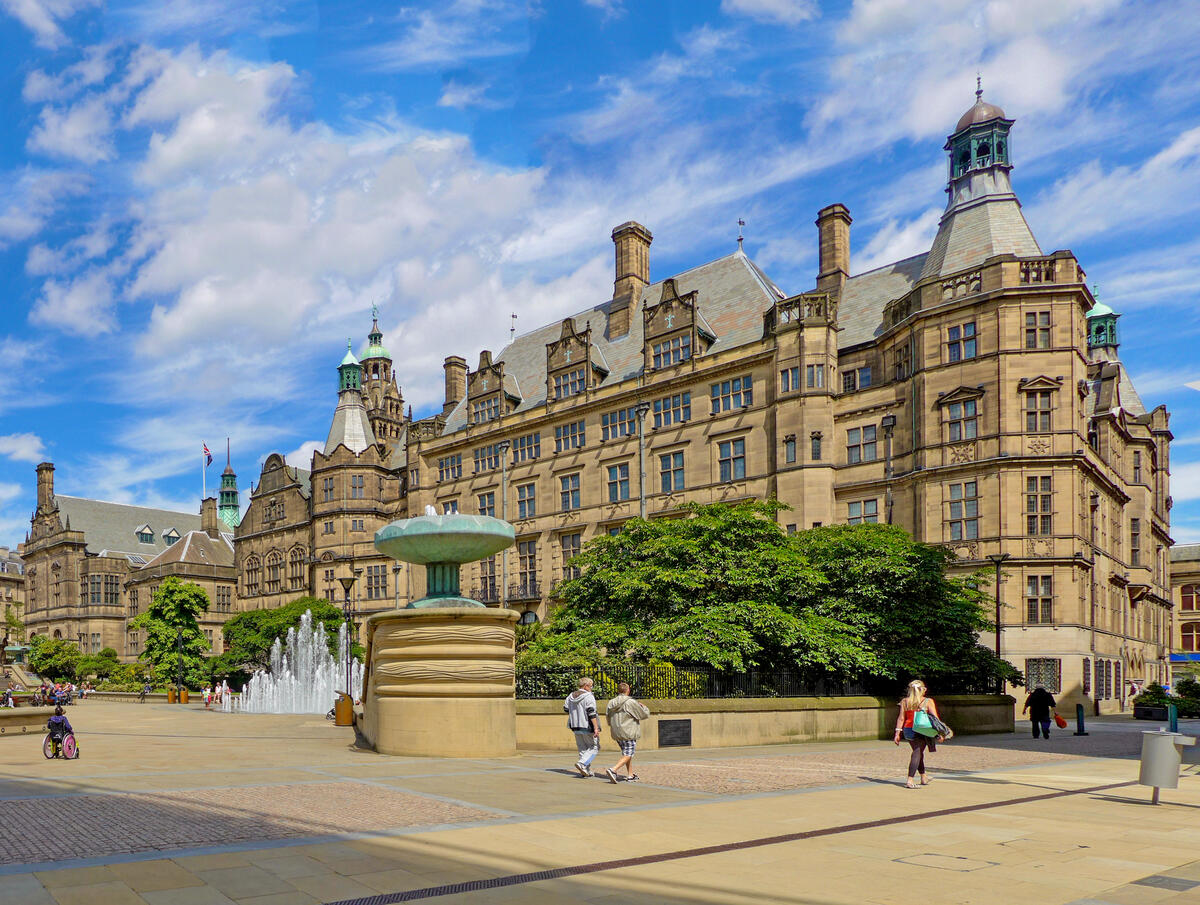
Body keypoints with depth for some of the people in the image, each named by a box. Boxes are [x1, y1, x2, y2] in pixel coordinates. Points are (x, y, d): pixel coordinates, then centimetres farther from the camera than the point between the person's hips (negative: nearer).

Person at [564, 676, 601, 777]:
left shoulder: (571, 696, 7)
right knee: (594, 747, 6)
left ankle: (586, 771, 14)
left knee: (583, 749, 16)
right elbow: (591, 713, -20)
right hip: (587, 727, -7)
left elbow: (566, 709, 15)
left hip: (576, 727, 7)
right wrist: (596, 728, -20)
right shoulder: (589, 697, -14)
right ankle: (582, 763, -11)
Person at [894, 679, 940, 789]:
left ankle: (924, 778, 35)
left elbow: (901, 718, 3)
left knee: (918, 753, 21)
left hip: (908, 731, 4)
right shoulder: (928, 702, -2)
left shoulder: (904, 701, 6)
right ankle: (910, 780, -17)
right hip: (921, 731, -4)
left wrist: (897, 733, 5)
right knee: (917, 754, -5)